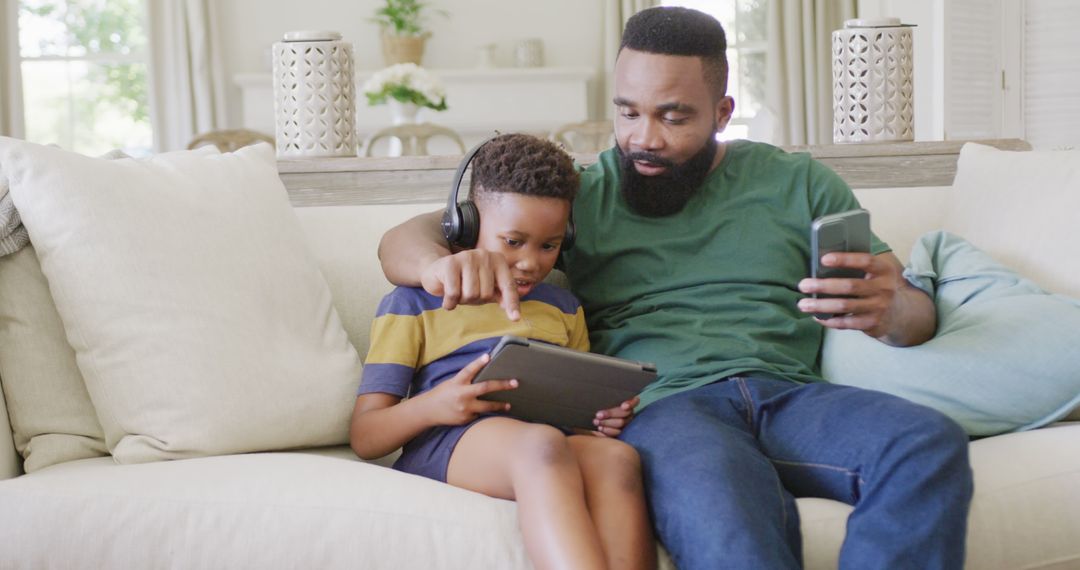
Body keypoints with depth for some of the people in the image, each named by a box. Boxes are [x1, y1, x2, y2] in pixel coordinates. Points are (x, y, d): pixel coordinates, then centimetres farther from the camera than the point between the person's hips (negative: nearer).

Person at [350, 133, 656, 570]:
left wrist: (606, 418, 6)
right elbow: (364, 438, 8)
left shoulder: (563, 309, 29)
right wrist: (431, 406, -14)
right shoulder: (413, 304, 14)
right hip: (446, 444, -4)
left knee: (616, 456, -34)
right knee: (542, 443, -40)